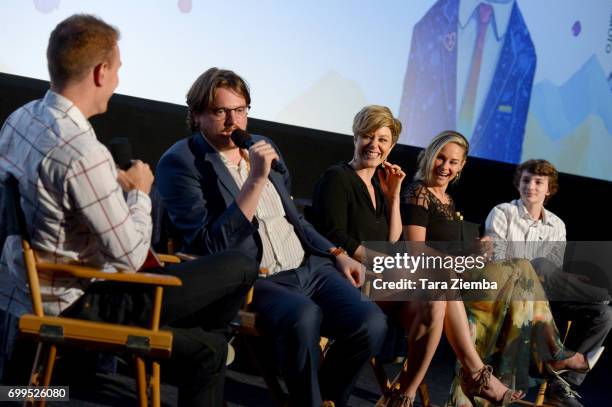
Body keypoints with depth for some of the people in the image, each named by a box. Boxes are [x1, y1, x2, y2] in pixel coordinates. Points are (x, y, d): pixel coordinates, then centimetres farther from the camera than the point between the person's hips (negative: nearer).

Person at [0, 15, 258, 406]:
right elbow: (131, 257, -22)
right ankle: (210, 343, 28)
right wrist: (140, 193, -4)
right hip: (74, 306, -10)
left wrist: (117, 186, 11)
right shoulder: (84, 153, -30)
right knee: (241, 267, 0)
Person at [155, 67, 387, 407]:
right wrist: (256, 180, -20)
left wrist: (337, 255, 13)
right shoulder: (180, 163, -6)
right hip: (252, 280, -6)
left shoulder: (263, 147, 15)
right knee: (304, 316, -37)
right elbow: (210, 246, -17)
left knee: (371, 322, -19)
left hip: (310, 267, 6)